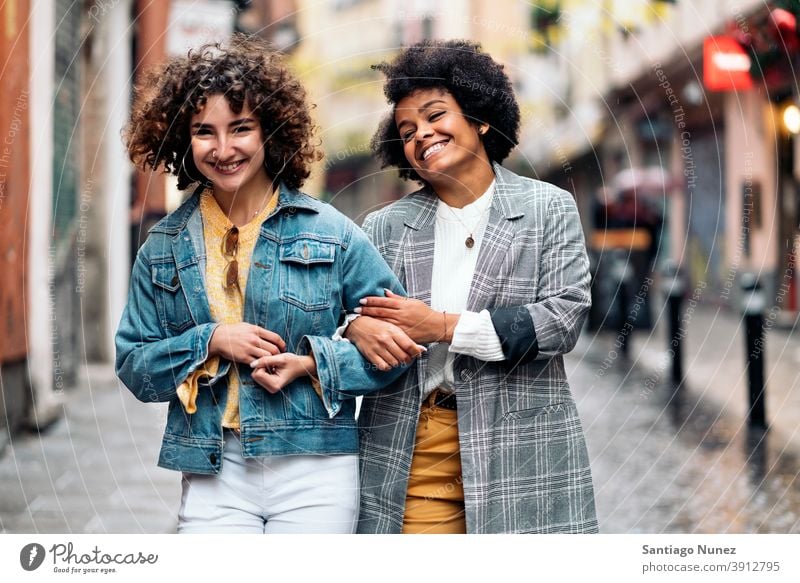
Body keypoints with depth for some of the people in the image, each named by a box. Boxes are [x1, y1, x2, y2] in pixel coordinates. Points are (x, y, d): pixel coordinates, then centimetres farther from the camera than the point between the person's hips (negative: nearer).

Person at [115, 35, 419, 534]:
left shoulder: (330, 233, 1)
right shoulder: (163, 249, 9)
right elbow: (133, 366, 9)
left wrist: (313, 364, -11)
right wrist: (211, 342, -8)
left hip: (315, 473, -1)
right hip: (213, 479, 2)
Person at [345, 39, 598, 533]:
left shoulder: (548, 209, 7)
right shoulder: (385, 227, 14)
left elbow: (565, 317, -4)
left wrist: (442, 326, -9)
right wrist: (358, 327, -13)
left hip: (519, 448, -2)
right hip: (409, 451, 2)